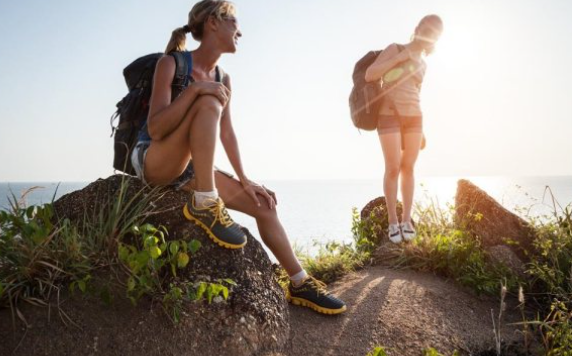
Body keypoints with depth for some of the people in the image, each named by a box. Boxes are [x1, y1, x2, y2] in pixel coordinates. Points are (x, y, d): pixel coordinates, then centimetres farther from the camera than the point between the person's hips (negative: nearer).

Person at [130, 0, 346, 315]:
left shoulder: (223, 80, 6)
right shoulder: (171, 63, -13)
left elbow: (227, 133, 7)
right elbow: (155, 129, -22)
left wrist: (244, 179, 0)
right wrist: (194, 89, -32)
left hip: (188, 167, 7)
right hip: (151, 161, -6)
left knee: (264, 205, -5)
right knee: (209, 103, -31)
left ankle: (300, 284, 5)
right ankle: (204, 204, -28)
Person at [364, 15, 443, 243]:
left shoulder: (421, 65, 16)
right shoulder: (394, 48, 0)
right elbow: (369, 75, -12)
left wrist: (421, 130, 15)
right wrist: (398, 58, -15)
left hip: (413, 117, 5)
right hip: (389, 116, -5)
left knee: (408, 168, 2)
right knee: (393, 169, -9)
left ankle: (406, 220, 9)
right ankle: (393, 221, 1)